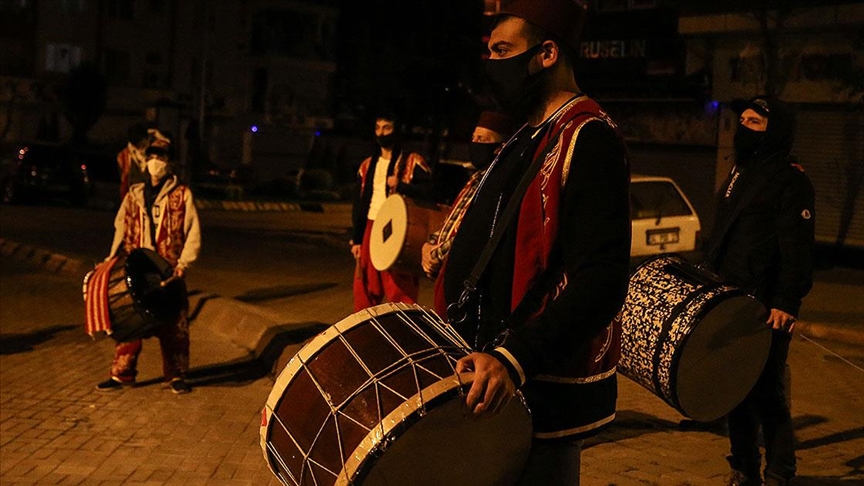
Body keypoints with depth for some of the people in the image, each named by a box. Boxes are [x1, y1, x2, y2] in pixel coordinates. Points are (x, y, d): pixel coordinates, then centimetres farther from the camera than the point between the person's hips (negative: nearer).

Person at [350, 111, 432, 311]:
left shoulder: (412, 162, -1)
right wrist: (356, 239, 12)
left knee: (400, 292, -7)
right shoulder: (368, 165, 15)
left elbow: (430, 190, -11)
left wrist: (401, 186, -21)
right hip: (370, 230, 6)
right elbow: (359, 205, 16)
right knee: (364, 291, 9)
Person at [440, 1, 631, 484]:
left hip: (544, 392, -9)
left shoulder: (588, 139, -15)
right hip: (495, 376, 9)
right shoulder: (528, 139, 16)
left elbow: (602, 282, -24)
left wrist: (516, 358, -32)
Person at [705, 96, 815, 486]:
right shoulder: (739, 173, 18)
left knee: (766, 393, -4)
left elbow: (797, 249, -15)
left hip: (767, 309, -8)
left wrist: (786, 303, -22)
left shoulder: (791, 179, -8)